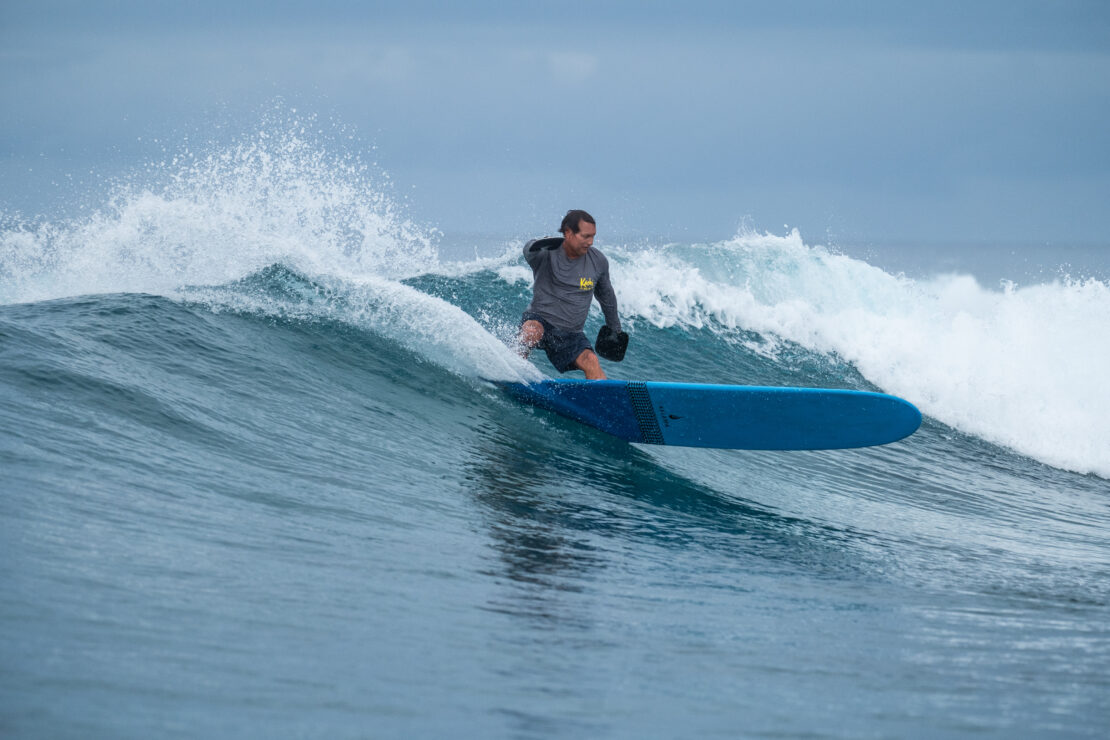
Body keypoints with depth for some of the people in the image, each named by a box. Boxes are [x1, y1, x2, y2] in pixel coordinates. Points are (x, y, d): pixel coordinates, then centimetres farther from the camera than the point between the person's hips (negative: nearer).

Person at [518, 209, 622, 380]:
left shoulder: (598, 262, 0)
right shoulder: (546, 254, -13)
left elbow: (606, 295, 17)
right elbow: (530, 251, -39)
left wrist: (615, 330, 28)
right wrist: (542, 244, -64)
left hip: (570, 335, 3)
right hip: (539, 320, -3)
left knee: (590, 361, -22)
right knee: (532, 331, -37)